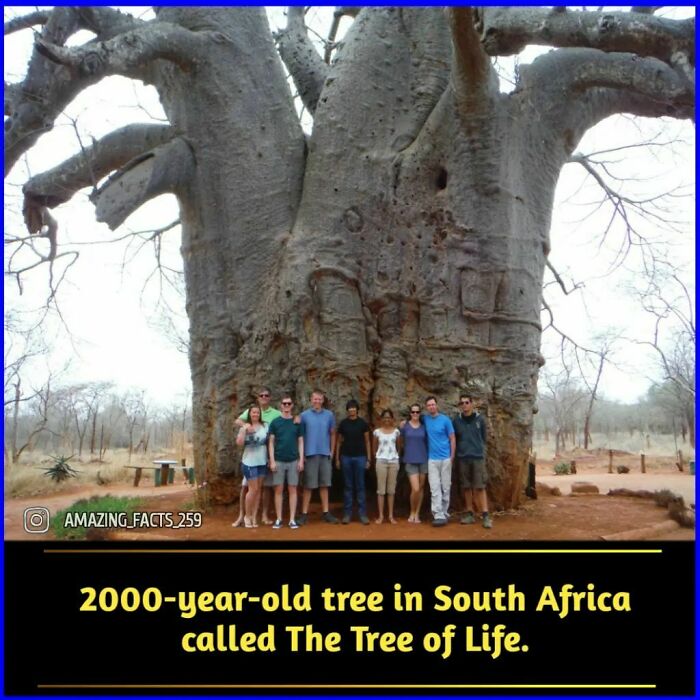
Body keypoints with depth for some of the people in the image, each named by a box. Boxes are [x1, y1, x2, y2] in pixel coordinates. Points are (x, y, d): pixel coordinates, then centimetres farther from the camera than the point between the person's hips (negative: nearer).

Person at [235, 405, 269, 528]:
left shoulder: (265, 426, 3)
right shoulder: (245, 428, -1)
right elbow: (239, 443, -12)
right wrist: (244, 430, -22)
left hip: (262, 462, 3)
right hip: (249, 462, -3)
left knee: (258, 490, 7)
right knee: (253, 489, -4)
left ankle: (254, 517, 15)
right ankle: (247, 516, 12)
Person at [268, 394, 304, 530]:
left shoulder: (297, 422, 5)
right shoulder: (275, 422, 2)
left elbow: (300, 442, 6)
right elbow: (271, 442, 2)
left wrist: (301, 460, -1)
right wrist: (272, 460, -6)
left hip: (293, 461, 1)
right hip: (279, 461, -1)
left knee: (292, 489, 4)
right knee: (278, 490, 3)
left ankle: (292, 519, 9)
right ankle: (278, 519, 11)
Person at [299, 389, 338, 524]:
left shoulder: (329, 415, 4)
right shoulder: (304, 415, -2)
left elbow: (332, 434, 11)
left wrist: (332, 452, 6)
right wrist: (301, 454, -4)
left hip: (325, 454, 2)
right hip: (310, 454, -2)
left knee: (324, 484, 9)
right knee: (308, 485, 3)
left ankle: (326, 513, 16)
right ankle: (304, 514, 8)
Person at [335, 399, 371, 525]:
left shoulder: (363, 423, 2)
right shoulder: (343, 423, 4)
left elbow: (367, 441, 5)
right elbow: (339, 441, 8)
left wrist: (368, 459, 0)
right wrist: (337, 458, 3)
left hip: (360, 457, -1)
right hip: (346, 457, 1)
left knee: (360, 486, 2)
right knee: (347, 486, 5)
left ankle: (363, 514, 5)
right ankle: (347, 513, 10)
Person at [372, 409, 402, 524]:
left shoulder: (396, 431, 4)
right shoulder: (377, 432, 1)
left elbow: (399, 447, 14)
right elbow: (375, 448, 10)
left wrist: (395, 455, 10)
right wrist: (376, 458, 9)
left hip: (394, 461, 1)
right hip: (381, 461, -1)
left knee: (391, 489, 5)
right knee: (381, 489, 0)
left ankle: (391, 515, 11)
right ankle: (380, 515, 4)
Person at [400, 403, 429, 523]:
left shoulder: (424, 426, 4)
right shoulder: (405, 426, -1)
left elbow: (427, 443, 9)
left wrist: (429, 459, 6)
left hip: (423, 460, 2)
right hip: (410, 461, -2)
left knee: (421, 488, 7)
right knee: (415, 489, -11)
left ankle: (417, 514, 19)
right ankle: (412, 512, 12)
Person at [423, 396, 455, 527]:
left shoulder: (445, 420, -4)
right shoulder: (425, 419, 4)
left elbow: (452, 438, 0)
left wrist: (452, 456, -4)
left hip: (445, 458, -1)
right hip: (432, 459, 2)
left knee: (446, 487, 6)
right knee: (435, 488, -5)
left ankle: (444, 513, 18)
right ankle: (439, 516, -6)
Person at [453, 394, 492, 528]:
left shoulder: (480, 419, 1)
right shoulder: (456, 420, 2)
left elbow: (484, 438, 9)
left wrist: (482, 452, 9)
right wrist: (456, 454, 6)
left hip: (478, 458, -1)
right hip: (463, 458, 1)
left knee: (480, 487, -4)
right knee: (467, 487, 7)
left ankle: (485, 515, -1)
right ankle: (469, 514, 15)